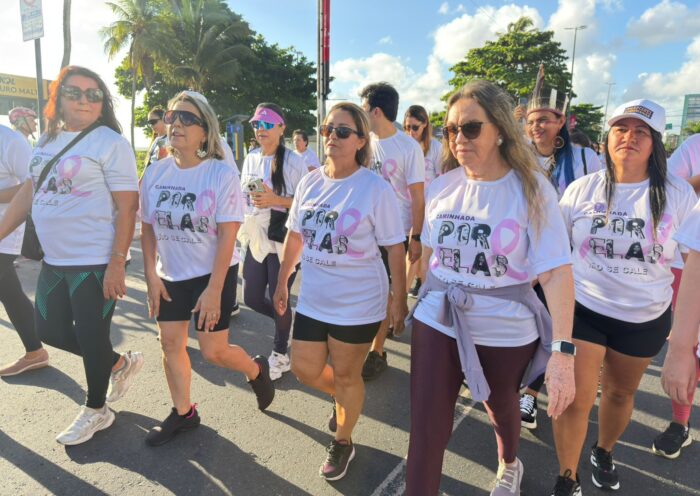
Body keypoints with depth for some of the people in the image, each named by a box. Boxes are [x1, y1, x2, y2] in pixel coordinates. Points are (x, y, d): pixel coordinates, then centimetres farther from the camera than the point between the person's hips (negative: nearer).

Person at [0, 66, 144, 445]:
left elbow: (127, 207, -16)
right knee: (50, 330, 17)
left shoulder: (109, 142, -11)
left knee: (91, 337, 4)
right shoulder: (47, 140, 11)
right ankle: (120, 363, 36)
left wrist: (117, 264, -21)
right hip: (54, 260, 8)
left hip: (95, 263, -8)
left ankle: (96, 411, 28)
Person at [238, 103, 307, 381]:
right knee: (252, 298, 10)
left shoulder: (293, 161, -9)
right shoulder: (250, 159, 10)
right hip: (256, 239, 6)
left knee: (279, 299, 2)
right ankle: (286, 322, 39)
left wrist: (276, 200, -22)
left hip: (283, 241, -6)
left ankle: (280, 354, 24)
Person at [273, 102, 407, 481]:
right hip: (312, 298, 5)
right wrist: (282, 282, 13)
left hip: (358, 303, -5)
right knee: (305, 370, 15)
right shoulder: (309, 183, 1)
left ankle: (342, 443, 38)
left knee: (346, 375, 11)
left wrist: (399, 300, -8)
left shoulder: (376, 189, -15)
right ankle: (344, 398, 49)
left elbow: (395, 248, -10)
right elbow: (295, 236, 10)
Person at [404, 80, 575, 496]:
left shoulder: (532, 189, -14)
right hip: (437, 322, 2)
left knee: (501, 406, 26)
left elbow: (557, 272, -19)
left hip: (505, 330, -1)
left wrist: (563, 350, -26)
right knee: (426, 430, 2)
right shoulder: (442, 187, -3)